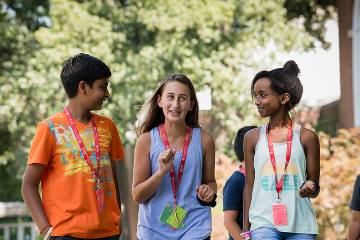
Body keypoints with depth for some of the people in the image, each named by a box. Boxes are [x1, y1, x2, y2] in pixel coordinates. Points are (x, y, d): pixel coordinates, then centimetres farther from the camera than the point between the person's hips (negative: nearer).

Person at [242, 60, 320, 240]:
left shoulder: (307, 137, 3)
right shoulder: (252, 138, 8)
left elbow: (314, 185, 8)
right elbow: (249, 186, 11)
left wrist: (310, 188, -16)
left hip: (300, 225, 0)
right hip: (264, 224, 0)